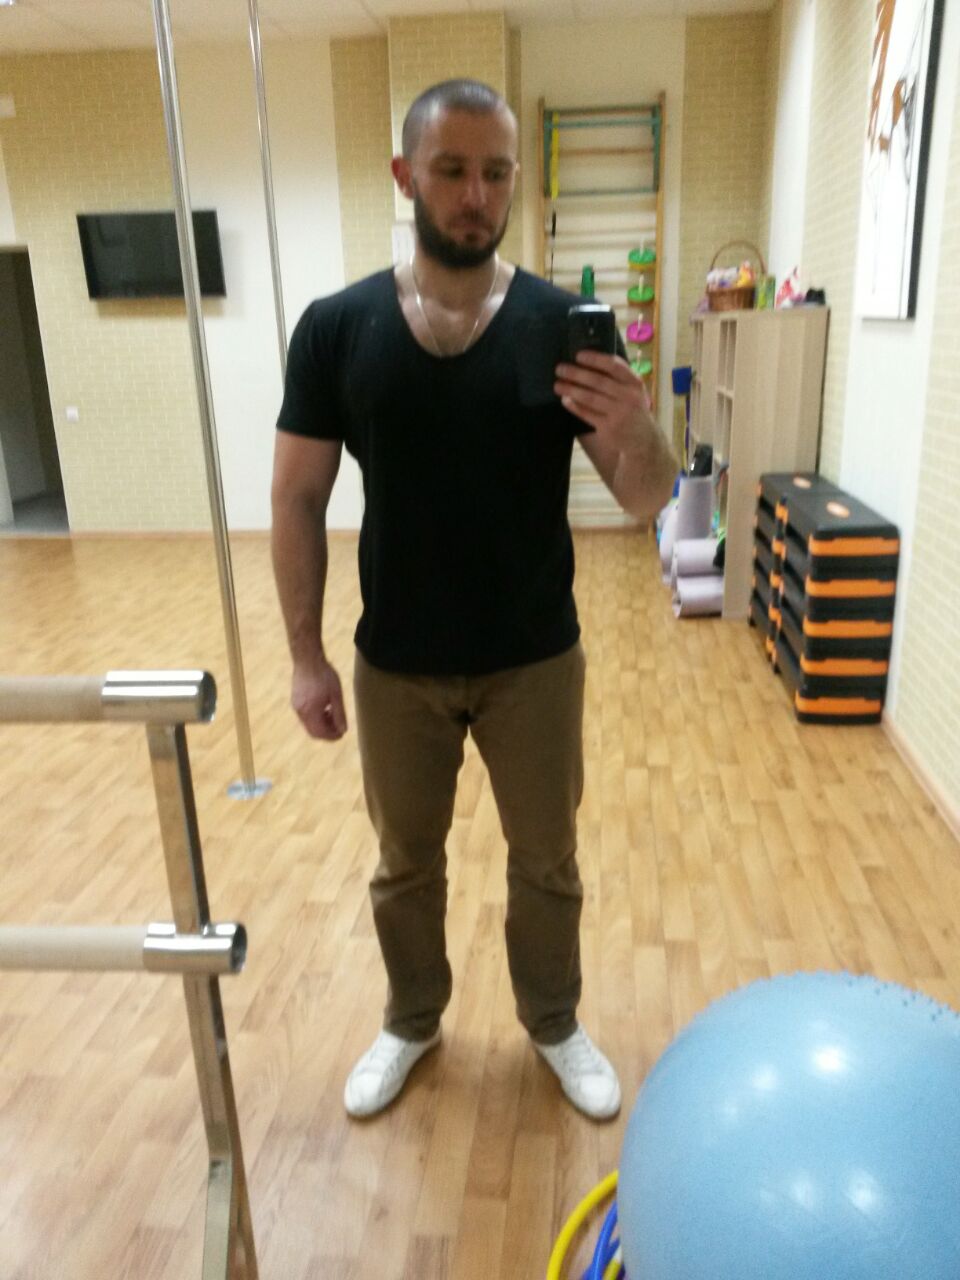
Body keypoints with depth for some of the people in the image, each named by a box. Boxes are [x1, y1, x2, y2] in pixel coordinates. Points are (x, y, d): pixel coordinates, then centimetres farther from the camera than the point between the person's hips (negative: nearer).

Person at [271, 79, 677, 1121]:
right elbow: (297, 499, -2)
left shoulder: (565, 326, -8)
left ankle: (555, 1024, 45)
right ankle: (411, 1021, 47)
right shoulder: (337, 328, -6)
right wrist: (305, 654, -5)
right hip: (395, 666, 1)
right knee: (404, 862, 19)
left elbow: (647, 502, -9)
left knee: (546, 863, 17)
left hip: (535, 661, 0)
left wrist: (634, 434, -31)